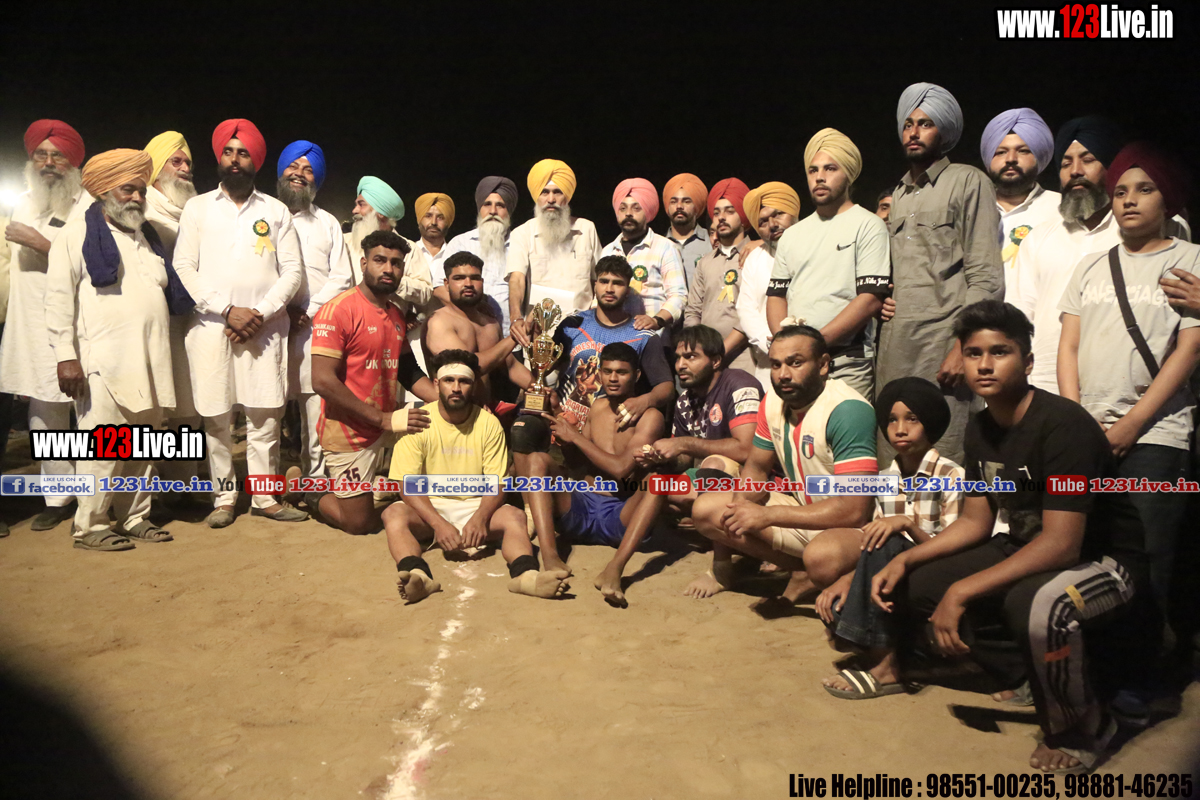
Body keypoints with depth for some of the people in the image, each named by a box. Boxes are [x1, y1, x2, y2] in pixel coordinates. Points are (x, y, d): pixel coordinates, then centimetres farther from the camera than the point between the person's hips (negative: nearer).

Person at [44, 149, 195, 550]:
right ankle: (89, 527, 2)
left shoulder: (148, 237, 23)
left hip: (150, 363, 6)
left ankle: (136, 518, 19)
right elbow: (59, 299, -4)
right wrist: (66, 356, -12)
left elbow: (171, 293, 24)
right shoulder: (76, 235, 4)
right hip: (103, 364, -6)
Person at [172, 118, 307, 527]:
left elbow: (292, 271, 6)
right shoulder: (198, 207, 12)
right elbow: (184, 267, 3)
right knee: (216, 416, 0)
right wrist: (228, 309, -9)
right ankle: (224, 498, 10)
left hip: (265, 326, 0)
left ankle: (265, 496, 7)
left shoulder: (276, 211, 13)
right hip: (211, 324, 0)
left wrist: (261, 313, -7)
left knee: (265, 413, -2)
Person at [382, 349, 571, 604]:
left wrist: (480, 517, -27)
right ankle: (418, 576, -53)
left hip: (475, 506, 1)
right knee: (394, 514, -31)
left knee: (514, 517, -27)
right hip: (430, 507, -1)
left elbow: (497, 482, -5)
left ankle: (526, 574, -50)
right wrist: (439, 523, -28)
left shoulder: (488, 423, -2)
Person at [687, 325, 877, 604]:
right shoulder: (773, 402, -3)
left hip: (847, 527, -7)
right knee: (705, 510, -4)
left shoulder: (847, 410, -27)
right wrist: (741, 504, -15)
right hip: (800, 510, 7)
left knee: (822, 557, -40)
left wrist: (767, 515, -29)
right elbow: (757, 467, 10)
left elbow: (854, 510, -32)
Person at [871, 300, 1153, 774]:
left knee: (1035, 603, -40)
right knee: (913, 585, -2)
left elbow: (1060, 544, -31)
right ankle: (1028, 677, 11)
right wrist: (904, 561, -7)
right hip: (1026, 551, 8)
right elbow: (976, 521, 7)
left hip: (1103, 562, -8)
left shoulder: (1063, 425, -25)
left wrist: (960, 592, -30)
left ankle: (1084, 728, -9)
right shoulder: (981, 427, 0)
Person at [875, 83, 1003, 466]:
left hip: (942, 343, -6)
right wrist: (883, 346, 12)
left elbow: (985, 276, -6)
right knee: (892, 462, 5)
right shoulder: (900, 194, 22)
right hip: (895, 347, 6)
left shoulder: (968, 182, 3)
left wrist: (963, 346, -16)